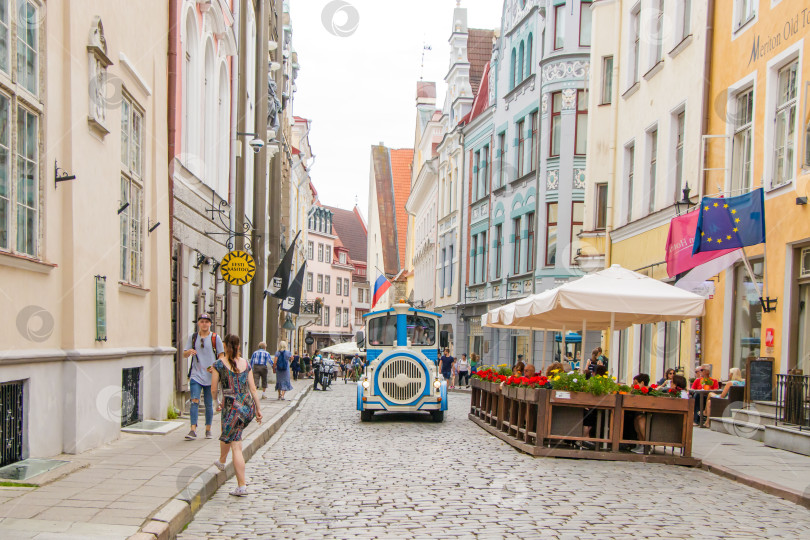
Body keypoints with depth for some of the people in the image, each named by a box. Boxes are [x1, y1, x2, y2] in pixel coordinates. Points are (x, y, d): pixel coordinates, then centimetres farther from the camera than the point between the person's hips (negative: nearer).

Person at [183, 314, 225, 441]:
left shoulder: (215, 338, 3)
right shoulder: (193, 337, 8)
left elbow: (221, 355, 5)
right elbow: (184, 355, 9)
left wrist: (215, 366, -13)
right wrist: (189, 352, -16)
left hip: (210, 376, 0)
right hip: (196, 375, 0)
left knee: (209, 404, 7)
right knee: (194, 401, -14)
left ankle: (208, 429, 20)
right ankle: (193, 430, -17)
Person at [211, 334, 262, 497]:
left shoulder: (219, 364, -5)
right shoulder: (245, 363, 7)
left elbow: (214, 389, -1)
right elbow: (253, 388, 7)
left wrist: (217, 402, 19)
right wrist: (258, 409, 13)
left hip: (233, 408, -6)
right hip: (249, 407, 6)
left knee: (236, 446, 1)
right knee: (228, 433, 31)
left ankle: (242, 486, 4)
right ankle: (221, 461, 50)